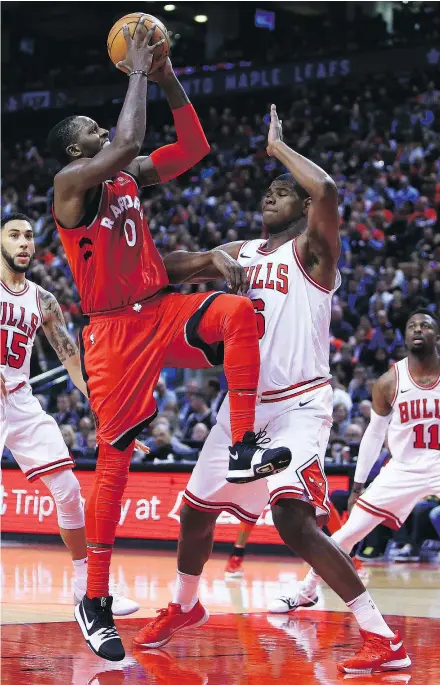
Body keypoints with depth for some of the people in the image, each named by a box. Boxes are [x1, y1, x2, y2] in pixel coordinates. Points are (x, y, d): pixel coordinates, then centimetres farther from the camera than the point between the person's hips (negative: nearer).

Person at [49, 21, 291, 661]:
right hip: (116, 331, -6)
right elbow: (129, 141, -27)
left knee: (238, 311, -24)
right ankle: (94, 602, 5)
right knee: (114, 461, -5)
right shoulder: (71, 181, -11)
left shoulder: (130, 176, 12)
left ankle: (243, 451, -22)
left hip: (163, 314, 6)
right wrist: (137, 70, -16)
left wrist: (168, 79, 3)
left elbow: (194, 149, 11)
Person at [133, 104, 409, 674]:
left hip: (299, 405, -8)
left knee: (294, 520, -25)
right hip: (245, 403, 8)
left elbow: (326, 190, -27)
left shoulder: (311, 249, -7)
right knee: (195, 511, 16)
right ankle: (184, 607, 44)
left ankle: (382, 637, -21)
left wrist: (278, 146, -14)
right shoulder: (241, 254, 14)